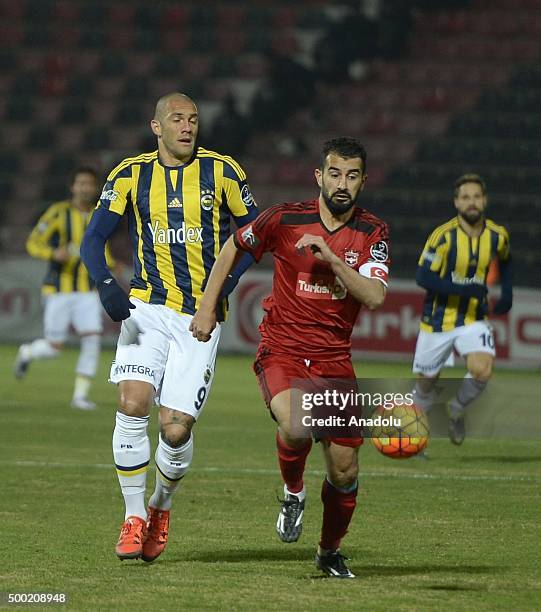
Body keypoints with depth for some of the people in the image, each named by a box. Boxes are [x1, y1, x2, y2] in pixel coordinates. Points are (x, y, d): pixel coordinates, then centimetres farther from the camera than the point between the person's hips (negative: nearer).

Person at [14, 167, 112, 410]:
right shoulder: (58, 212, -10)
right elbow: (33, 244, -7)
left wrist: (110, 266, 3)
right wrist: (54, 254, -26)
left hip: (87, 292, 4)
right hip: (59, 290, -4)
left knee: (92, 340, -12)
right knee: (54, 348, -1)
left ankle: (80, 395, -3)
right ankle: (27, 352, 34)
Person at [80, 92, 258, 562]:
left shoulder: (221, 172, 2)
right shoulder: (131, 175, 4)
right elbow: (93, 239, 2)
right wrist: (106, 285, -17)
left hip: (201, 316, -1)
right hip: (148, 309, 1)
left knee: (176, 429, -7)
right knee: (133, 404, -20)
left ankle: (161, 506, 23)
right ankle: (134, 516, -5)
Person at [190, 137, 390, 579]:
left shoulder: (372, 233, -2)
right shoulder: (286, 220, -5)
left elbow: (375, 296, -16)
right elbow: (234, 247, 11)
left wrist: (330, 257, -26)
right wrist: (208, 306, 8)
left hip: (334, 358, 2)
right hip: (282, 351, -2)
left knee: (344, 468, 0)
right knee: (295, 426, -33)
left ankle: (330, 550, 27)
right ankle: (293, 492, 1)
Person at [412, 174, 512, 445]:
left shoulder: (497, 236, -3)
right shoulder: (444, 235, -16)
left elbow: (505, 260, 21)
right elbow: (423, 277, -20)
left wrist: (507, 294, 8)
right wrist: (465, 289, -28)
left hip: (474, 320, 2)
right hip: (438, 320, -2)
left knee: (482, 371, -24)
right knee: (425, 382, 8)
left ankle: (456, 410, 7)